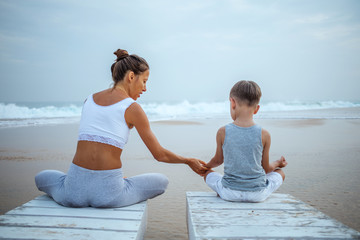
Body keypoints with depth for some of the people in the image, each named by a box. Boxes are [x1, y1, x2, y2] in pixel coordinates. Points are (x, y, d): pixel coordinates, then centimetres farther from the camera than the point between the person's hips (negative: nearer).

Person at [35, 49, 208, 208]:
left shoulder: (89, 100, 12)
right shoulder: (132, 108, -3)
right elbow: (159, 154, 3)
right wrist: (188, 161, 19)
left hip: (74, 191, 5)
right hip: (107, 192, -5)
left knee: (41, 177, 36)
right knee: (161, 181, 19)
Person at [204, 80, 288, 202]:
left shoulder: (223, 132, -11)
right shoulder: (264, 134, -11)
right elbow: (266, 168, 1)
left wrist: (206, 166, 29)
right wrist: (277, 163, 25)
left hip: (230, 193, 1)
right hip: (258, 194, 0)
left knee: (207, 173, 27)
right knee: (280, 173, 26)